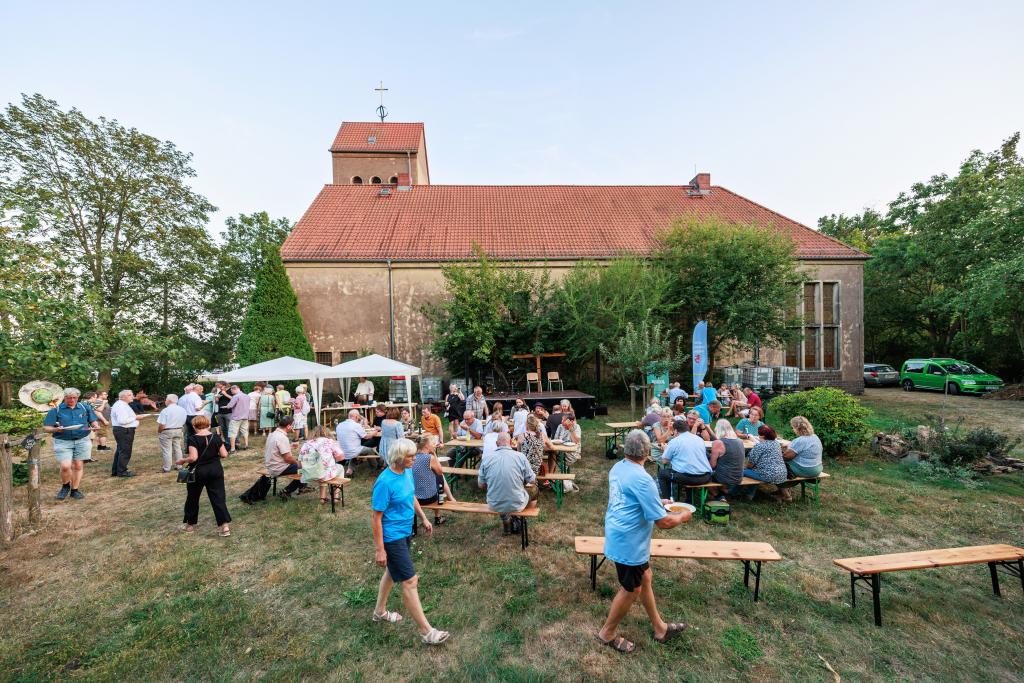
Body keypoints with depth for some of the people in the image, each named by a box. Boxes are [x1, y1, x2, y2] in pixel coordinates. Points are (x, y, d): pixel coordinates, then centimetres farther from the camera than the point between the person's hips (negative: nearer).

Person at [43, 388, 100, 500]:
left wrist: (95, 426, -10)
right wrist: (56, 429, -21)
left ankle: (74, 490, 18)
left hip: (82, 440, 1)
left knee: (78, 466, 4)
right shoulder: (56, 410, 1)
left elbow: (93, 421, 12)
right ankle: (65, 486, 18)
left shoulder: (85, 407, 8)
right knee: (65, 466, -11)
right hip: (63, 442, -1)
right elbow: (46, 428, 0)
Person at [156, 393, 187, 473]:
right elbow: (183, 422, 6)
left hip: (167, 432, -6)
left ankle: (167, 468, 9)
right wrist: (178, 427, 17)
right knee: (177, 449, 15)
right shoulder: (182, 410, 1)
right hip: (179, 431, 6)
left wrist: (158, 432, -1)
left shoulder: (165, 410, -17)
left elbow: (162, 425, -17)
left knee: (167, 450, 3)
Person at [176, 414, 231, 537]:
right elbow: (224, 454, -2)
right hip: (216, 470, 3)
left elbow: (193, 458, -20)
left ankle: (190, 525, 33)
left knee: (192, 498, 18)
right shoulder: (216, 437, -1)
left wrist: (182, 460, -2)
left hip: (198, 472, -3)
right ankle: (225, 526, -3)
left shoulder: (193, 439, -12)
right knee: (218, 498, 3)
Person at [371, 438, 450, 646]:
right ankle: (426, 632, 11)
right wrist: (379, 550, -16)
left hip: (405, 532, 8)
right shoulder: (385, 482, -28)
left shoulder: (407, 471, -5)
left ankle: (379, 611, 48)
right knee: (410, 581, -1)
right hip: (392, 537, -8)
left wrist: (423, 518, 16)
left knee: (393, 571, 25)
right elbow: (377, 518, -21)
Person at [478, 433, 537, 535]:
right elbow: (532, 481, -3)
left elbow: (481, 485, 0)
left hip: (494, 505, 2)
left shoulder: (486, 458, -9)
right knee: (534, 489, 28)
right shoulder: (520, 456, -14)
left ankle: (506, 520, 32)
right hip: (516, 505, -2)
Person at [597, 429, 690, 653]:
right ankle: (607, 633, 32)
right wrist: (682, 516, -3)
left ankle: (660, 628, 42)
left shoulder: (617, 468, -1)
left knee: (645, 578, 24)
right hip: (629, 542, -8)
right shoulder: (642, 479, -28)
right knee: (631, 590, 13)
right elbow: (663, 522, -22)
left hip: (618, 535, 8)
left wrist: (658, 503, 19)